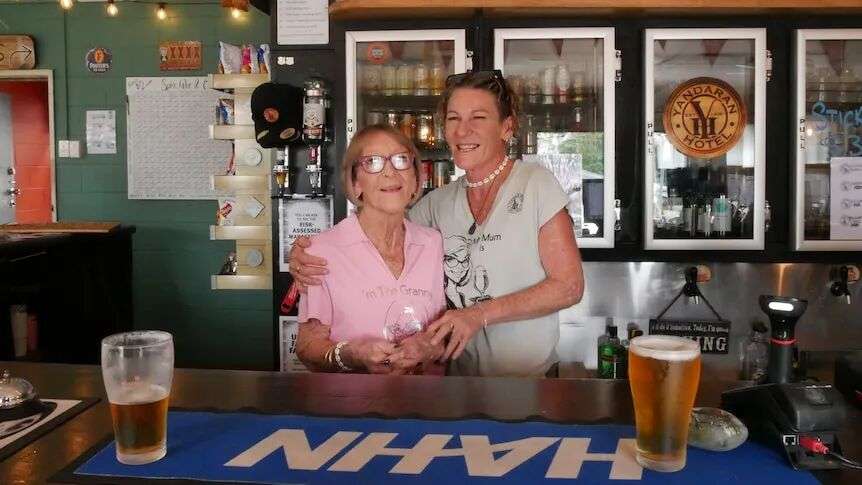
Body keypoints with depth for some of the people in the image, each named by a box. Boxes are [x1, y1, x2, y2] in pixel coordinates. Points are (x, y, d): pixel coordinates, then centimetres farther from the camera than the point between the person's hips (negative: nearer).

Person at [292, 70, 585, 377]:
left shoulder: (535, 184, -8)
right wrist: (307, 257, -14)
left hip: (529, 375, -4)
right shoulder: (439, 203, 3)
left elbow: (569, 287, -9)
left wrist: (480, 314, -17)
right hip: (461, 372, 4)